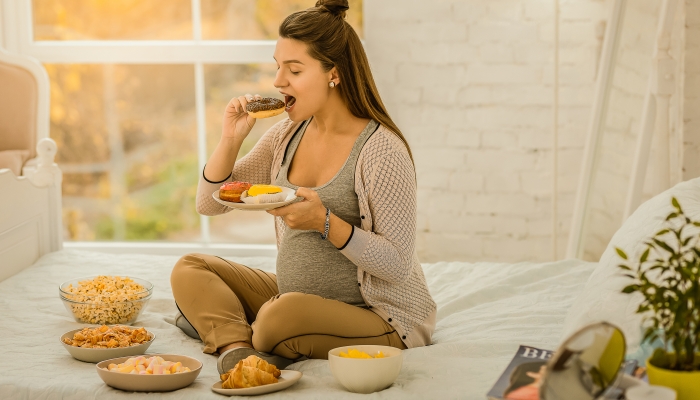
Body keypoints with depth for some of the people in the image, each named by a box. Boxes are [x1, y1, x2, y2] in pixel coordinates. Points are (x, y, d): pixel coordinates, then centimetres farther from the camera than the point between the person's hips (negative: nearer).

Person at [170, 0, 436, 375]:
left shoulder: (381, 149, -18)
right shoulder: (287, 136, 4)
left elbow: (398, 264, -19)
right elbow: (209, 203, 8)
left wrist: (325, 223, -30)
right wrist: (231, 138, -8)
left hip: (377, 315, -8)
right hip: (296, 295, 8)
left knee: (283, 314, -36)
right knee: (189, 269, -1)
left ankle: (226, 328, -4)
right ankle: (237, 348, -25)